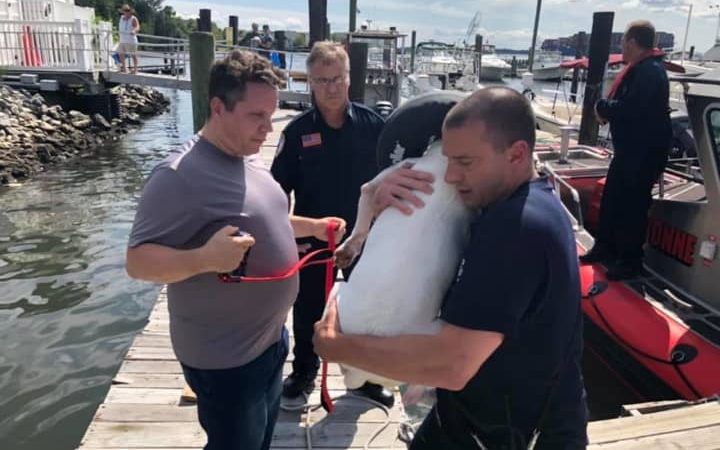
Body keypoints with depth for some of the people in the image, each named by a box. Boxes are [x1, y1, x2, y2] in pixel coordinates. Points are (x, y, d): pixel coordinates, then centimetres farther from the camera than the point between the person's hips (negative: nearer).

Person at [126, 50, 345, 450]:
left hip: (270, 340, 9)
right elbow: (138, 261, -24)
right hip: (225, 359, -8)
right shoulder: (180, 177, -25)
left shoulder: (248, 158, 3)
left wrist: (313, 226, 5)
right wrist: (204, 258, -41)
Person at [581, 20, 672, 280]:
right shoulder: (639, 68, 15)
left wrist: (602, 107, -13)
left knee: (632, 206, -3)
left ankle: (630, 262, 8)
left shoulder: (650, 71, -19)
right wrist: (607, 109, -4)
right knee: (611, 198, 16)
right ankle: (605, 248, 28)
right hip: (630, 148, 10)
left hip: (645, 151, -10)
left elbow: (631, 108, -30)